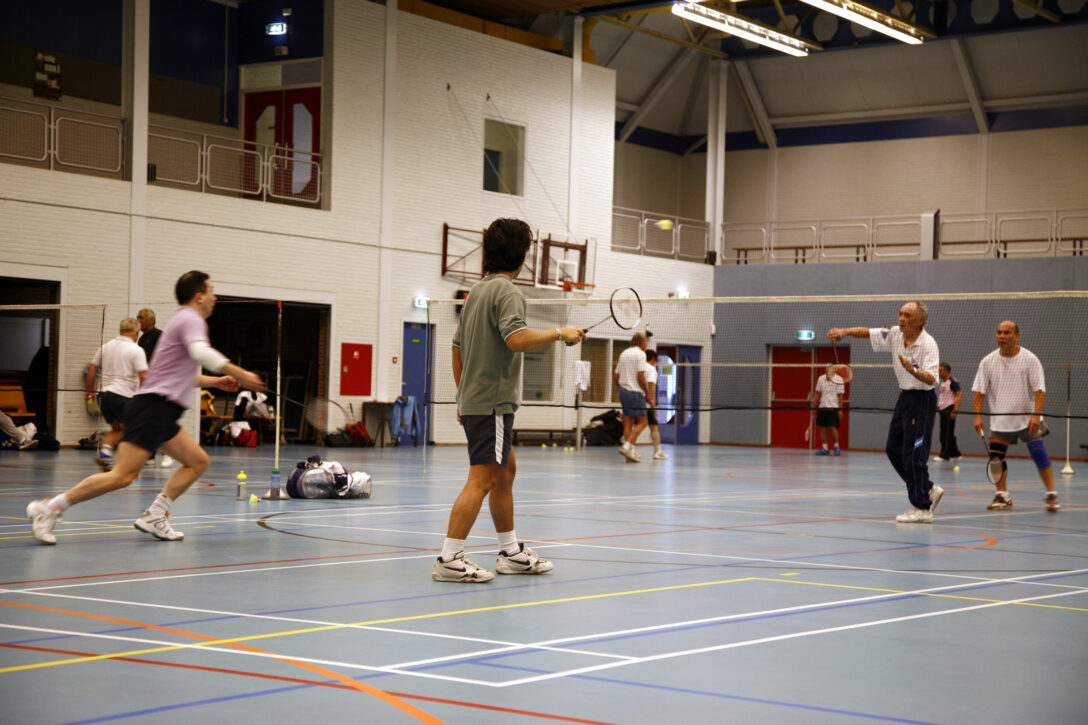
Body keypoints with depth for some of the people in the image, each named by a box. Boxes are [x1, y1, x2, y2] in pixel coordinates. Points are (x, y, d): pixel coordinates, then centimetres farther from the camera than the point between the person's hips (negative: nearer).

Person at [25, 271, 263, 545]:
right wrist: (239, 373, -28)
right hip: (153, 406, -11)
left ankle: (154, 517, 3)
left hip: (162, 413, 11)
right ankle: (50, 508, -14)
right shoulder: (191, 319, -5)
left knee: (198, 461, 10)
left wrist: (215, 381, 34)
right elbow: (201, 353, -28)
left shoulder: (184, 321, 25)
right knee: (123, 475, -17)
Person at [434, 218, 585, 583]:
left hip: (474, 399, 10)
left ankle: (511, 552, 24)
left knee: (505, 471, 17)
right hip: (493, 401, -10)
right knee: (482, 478, -10)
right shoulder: (506, 291, -12)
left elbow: (457, 348, 20)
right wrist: (559, 333, -16)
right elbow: (516, 339, -28)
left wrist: (463, 395, 25)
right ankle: (449, 560, -12)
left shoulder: (476, 291, 15)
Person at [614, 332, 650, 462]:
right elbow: (640, 377, -16)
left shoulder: (623, 354, 14)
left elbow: (615, 376, 16)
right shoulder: (640, 354, -9)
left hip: (624, 391, 8)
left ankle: (630, 451, 7)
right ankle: (627, 446, -16)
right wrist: (647, 392, -7)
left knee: (628, 422, 8)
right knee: (642, 422, -3)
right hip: (635, 392, -8)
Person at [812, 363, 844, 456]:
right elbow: (818, 394, 15)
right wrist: (814, 406, 12)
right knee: (822, 427, 3)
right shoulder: (821, 379, 10)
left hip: (833, 407, -5)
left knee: (832, 427, -9)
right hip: (822, 407, 5)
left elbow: (840, 395, -5)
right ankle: (824, 448, 9)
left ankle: (836, 447, 4)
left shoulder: (838, 379, -3)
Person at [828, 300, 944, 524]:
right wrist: (845, 331, -9)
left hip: (921, 399, -9)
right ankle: (929, 490, 24)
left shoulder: (928, 345, -19)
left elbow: (931, 379, -27)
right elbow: (868, 332, 8)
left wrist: (914, 371, -46)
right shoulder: (895, 335, 3)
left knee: (913, 455, -10)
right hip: (904, 396, 9)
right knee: (893, 450, 12)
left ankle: (922, 509, -4)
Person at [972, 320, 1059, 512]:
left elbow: (1039, 390, -10)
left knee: (1039, 455, -11)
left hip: (1028, 419, -3)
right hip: (1000, 421, 3)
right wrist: (977, 415, -11)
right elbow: (980, 391, 1)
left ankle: (1051, 494, -1)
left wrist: (1036, 415, -22)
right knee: (996, 457, -2)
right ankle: (1002, 495, 13)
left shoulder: (1029, 359, -6)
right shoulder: (988, 361, 0)